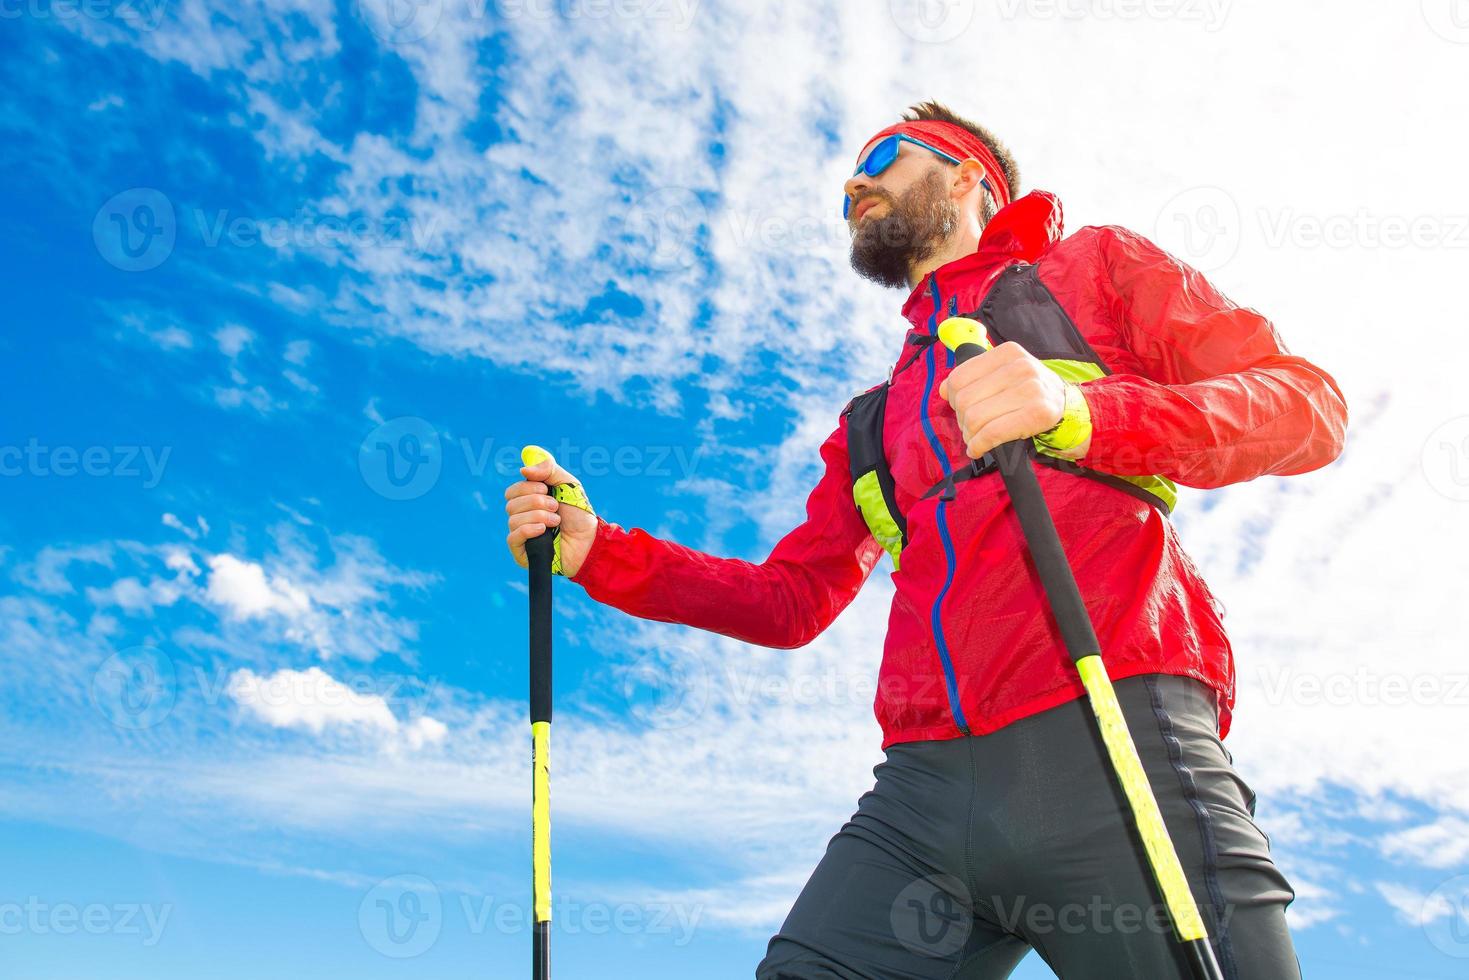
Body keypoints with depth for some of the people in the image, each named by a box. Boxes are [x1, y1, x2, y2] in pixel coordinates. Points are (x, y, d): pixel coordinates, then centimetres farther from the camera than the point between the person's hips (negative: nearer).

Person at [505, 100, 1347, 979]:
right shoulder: (875, 419, 29)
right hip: (923, 785, 5)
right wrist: (595, 551, 14)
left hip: (1117, 738, -4)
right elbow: (790, 601, 26)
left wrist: (1084, 413, -18)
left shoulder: (1094, 266, 15)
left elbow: (1309, 408, 2)